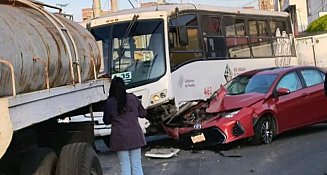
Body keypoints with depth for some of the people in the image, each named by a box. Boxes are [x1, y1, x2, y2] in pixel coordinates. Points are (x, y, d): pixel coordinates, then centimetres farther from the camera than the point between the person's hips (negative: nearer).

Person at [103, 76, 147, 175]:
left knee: (124, 164, 5)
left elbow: (106, 121, 3)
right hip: (135, 135, 2)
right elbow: (143, 113, 10)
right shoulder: (133, 98, 0)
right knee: (136, 163, 7)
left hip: (120, 137, -2)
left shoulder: (110, 102, -6)